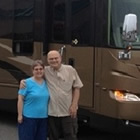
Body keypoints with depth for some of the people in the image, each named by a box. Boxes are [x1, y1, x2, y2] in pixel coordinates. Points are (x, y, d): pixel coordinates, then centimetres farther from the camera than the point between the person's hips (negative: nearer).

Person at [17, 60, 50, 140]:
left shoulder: (46, 83, 6)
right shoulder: (27, 82, -8)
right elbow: (20, 100, -8)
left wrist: (48, 113, 14)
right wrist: (20, 115, -12)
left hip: (43, 118, 5)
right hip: (29, 117, -5)